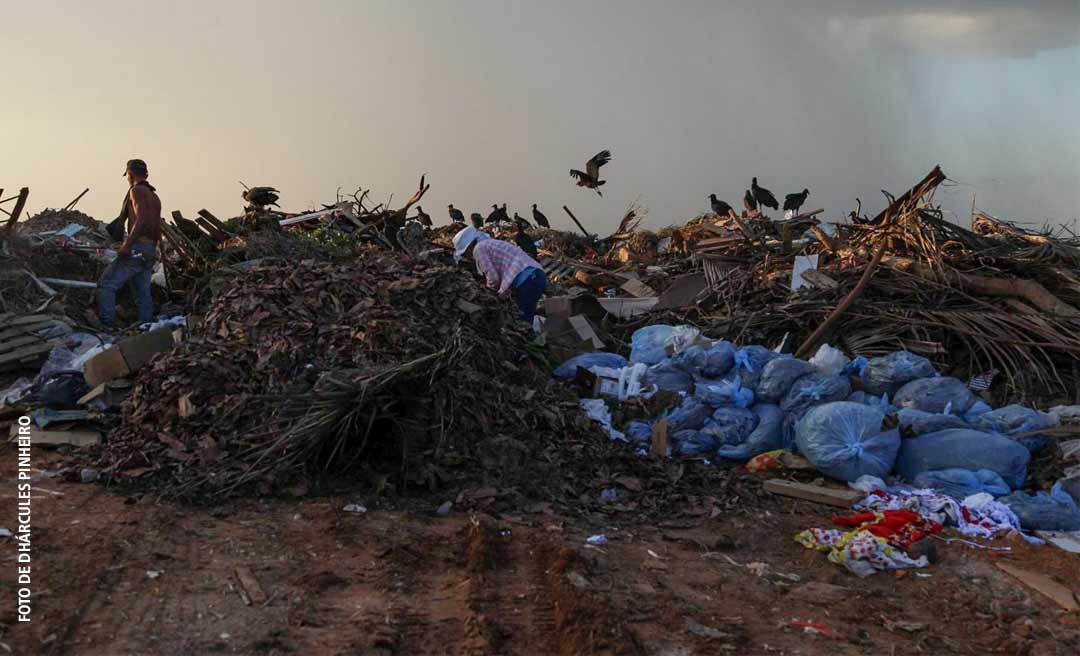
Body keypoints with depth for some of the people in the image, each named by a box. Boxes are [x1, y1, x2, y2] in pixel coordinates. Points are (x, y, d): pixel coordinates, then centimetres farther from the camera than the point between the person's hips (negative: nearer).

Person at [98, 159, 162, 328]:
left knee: (106, 285, -7)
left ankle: (107, 325, -15)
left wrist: (126, 244, -20)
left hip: (137, 249, -9)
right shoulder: (155, 197, 22)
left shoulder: (137, 190, -4)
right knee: (143, 293, 7)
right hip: (151, 251, 9)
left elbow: (141, 219, -18)